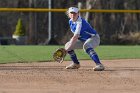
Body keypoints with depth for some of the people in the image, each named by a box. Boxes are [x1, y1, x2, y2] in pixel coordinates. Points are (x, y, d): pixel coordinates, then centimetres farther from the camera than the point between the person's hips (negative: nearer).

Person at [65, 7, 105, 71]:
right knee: (67, 45, 4)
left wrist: (68, 48, -42)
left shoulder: (80, 22, -28)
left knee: (86, 46, -40)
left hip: (94, 38, -9)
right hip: (83, 40, 9)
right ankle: (76, 64, 21)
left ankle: (99, 65, -48)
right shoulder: (71, 21, -2)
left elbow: (76, 36, -37)